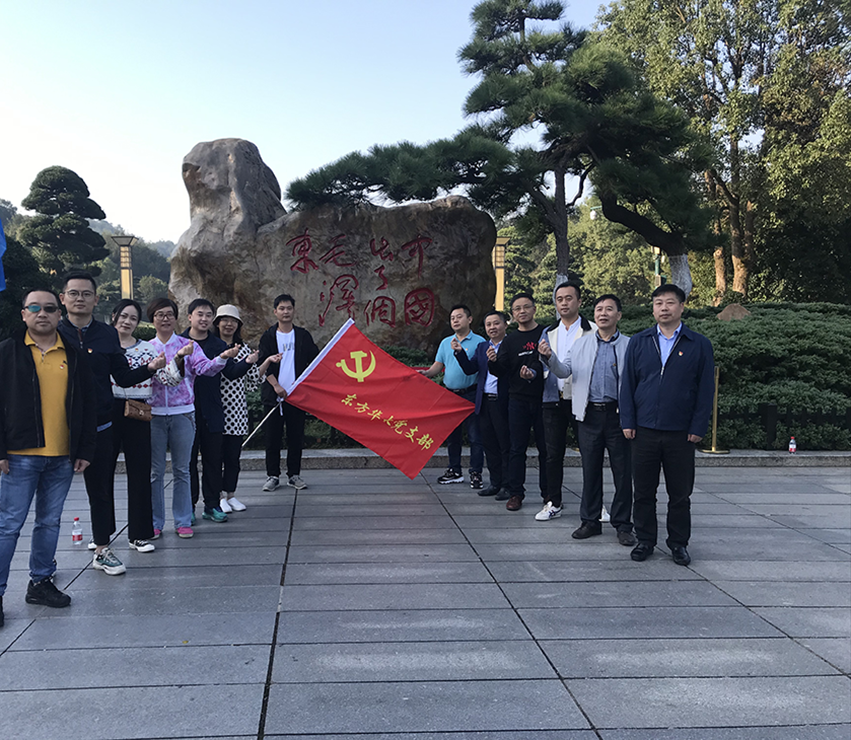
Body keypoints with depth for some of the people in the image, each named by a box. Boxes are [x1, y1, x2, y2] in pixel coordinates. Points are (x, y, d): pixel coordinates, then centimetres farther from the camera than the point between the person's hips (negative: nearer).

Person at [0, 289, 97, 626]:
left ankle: (41, 582, 25)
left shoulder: (74, 355, 8)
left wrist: (85, 450, 5)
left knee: (50, 522, 12)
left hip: (63, 456, 3)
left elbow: (88, 405, 10)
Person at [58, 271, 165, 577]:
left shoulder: (107, 335, 5)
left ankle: (101, 549, 22)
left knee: (101, 488, 10)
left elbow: (123, 378, 5)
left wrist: (150, 368, -11)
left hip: (99, 425, 2)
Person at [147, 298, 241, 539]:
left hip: (182, 413, -1)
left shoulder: (188, 345, 4)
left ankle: (183, 521, 15)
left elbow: (205, 367, -12)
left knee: (181, 470, 6)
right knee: (155, 471, 7)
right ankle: (155, 522, 17)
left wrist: (223, 357, -33)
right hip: (154, 414, 1)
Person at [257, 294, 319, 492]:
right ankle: (273, 475, 10)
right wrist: (276, 386, -11)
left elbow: (314, 361, 9)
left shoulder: (303, 335, 8)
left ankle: (294, 475, 12)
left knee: (296, 436, 3)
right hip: (273, 394, -1)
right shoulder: (268, 336, 5)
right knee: (272, 436, 1)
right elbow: (263, 363, 0)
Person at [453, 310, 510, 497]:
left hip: (503, 402, -6)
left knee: (506, 445, 1)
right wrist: (460, 352, -7)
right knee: (489, 445, 12)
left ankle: (508, 485, 11)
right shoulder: (481, 347, 16)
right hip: (484, 402, 6)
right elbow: (470, 369, 7)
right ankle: (495, 483, 22)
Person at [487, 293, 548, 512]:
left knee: (546, 448, 5)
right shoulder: (510, 340, 9)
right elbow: (501, 372, 4)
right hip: (518, 400, 2)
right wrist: (493, 362, -17)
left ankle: (548, 492, 16)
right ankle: (515, 492, 11)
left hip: (543, 398, -1)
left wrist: (535, 372, -19)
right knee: (517, 448, 4)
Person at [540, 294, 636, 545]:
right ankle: (590, 521, 21)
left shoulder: (629, 346, 3)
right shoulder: (581, 343, 11)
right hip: (589, 415, 2)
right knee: (590, 470, 9)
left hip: (618, 415, -2)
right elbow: (565, 371, 6)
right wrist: (549, 357, -13)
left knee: (622, 472, 3)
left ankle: (622, 524, 15)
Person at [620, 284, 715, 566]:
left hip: (681, 434, -1)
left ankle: (679, 543, 22)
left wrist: (698, 427, -4)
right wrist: (628, 422, 0)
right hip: (644, 431, 1)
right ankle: (645, 540, 21)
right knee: (643, 491, 7)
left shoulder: (699, 345, 3)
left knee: (680, 493, 8)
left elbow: (706, 389, 2)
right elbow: (627, 384, 8)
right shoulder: (638, 342, 7)